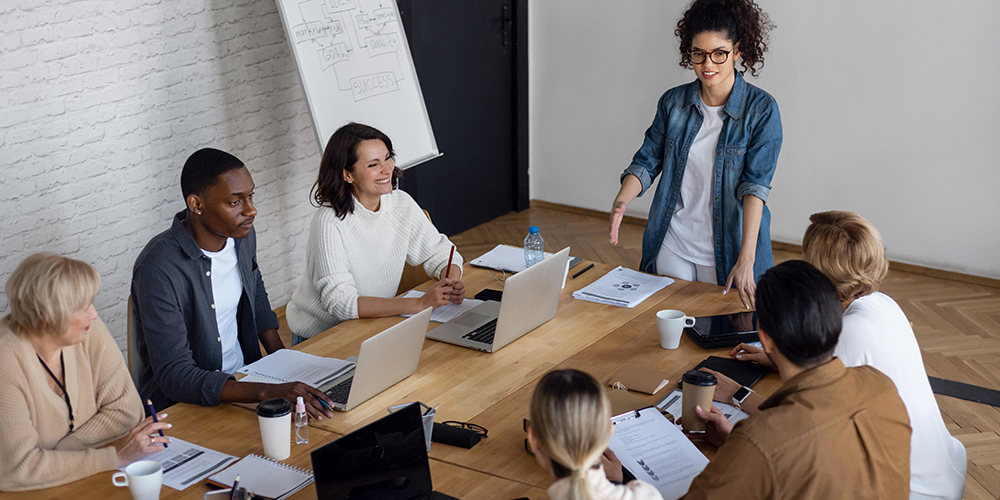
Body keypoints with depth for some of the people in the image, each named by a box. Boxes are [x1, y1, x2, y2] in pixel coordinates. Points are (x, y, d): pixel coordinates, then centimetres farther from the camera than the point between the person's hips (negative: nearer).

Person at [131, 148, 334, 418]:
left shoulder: (241, 234, -1)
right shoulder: (158, 269, -24)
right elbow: (174, 376, -28)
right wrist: (268, 392, -39)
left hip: (242, 376, 7)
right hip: (180, 404, -7)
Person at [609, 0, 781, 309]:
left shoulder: (761, 110, -11)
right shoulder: (673, 102, 1)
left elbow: (756, 185, -19)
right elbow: (647, 161, 3)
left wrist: (746, 260, -28)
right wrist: (621, 202, -19)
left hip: (728, 250, -3)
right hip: (671, 246, 3)